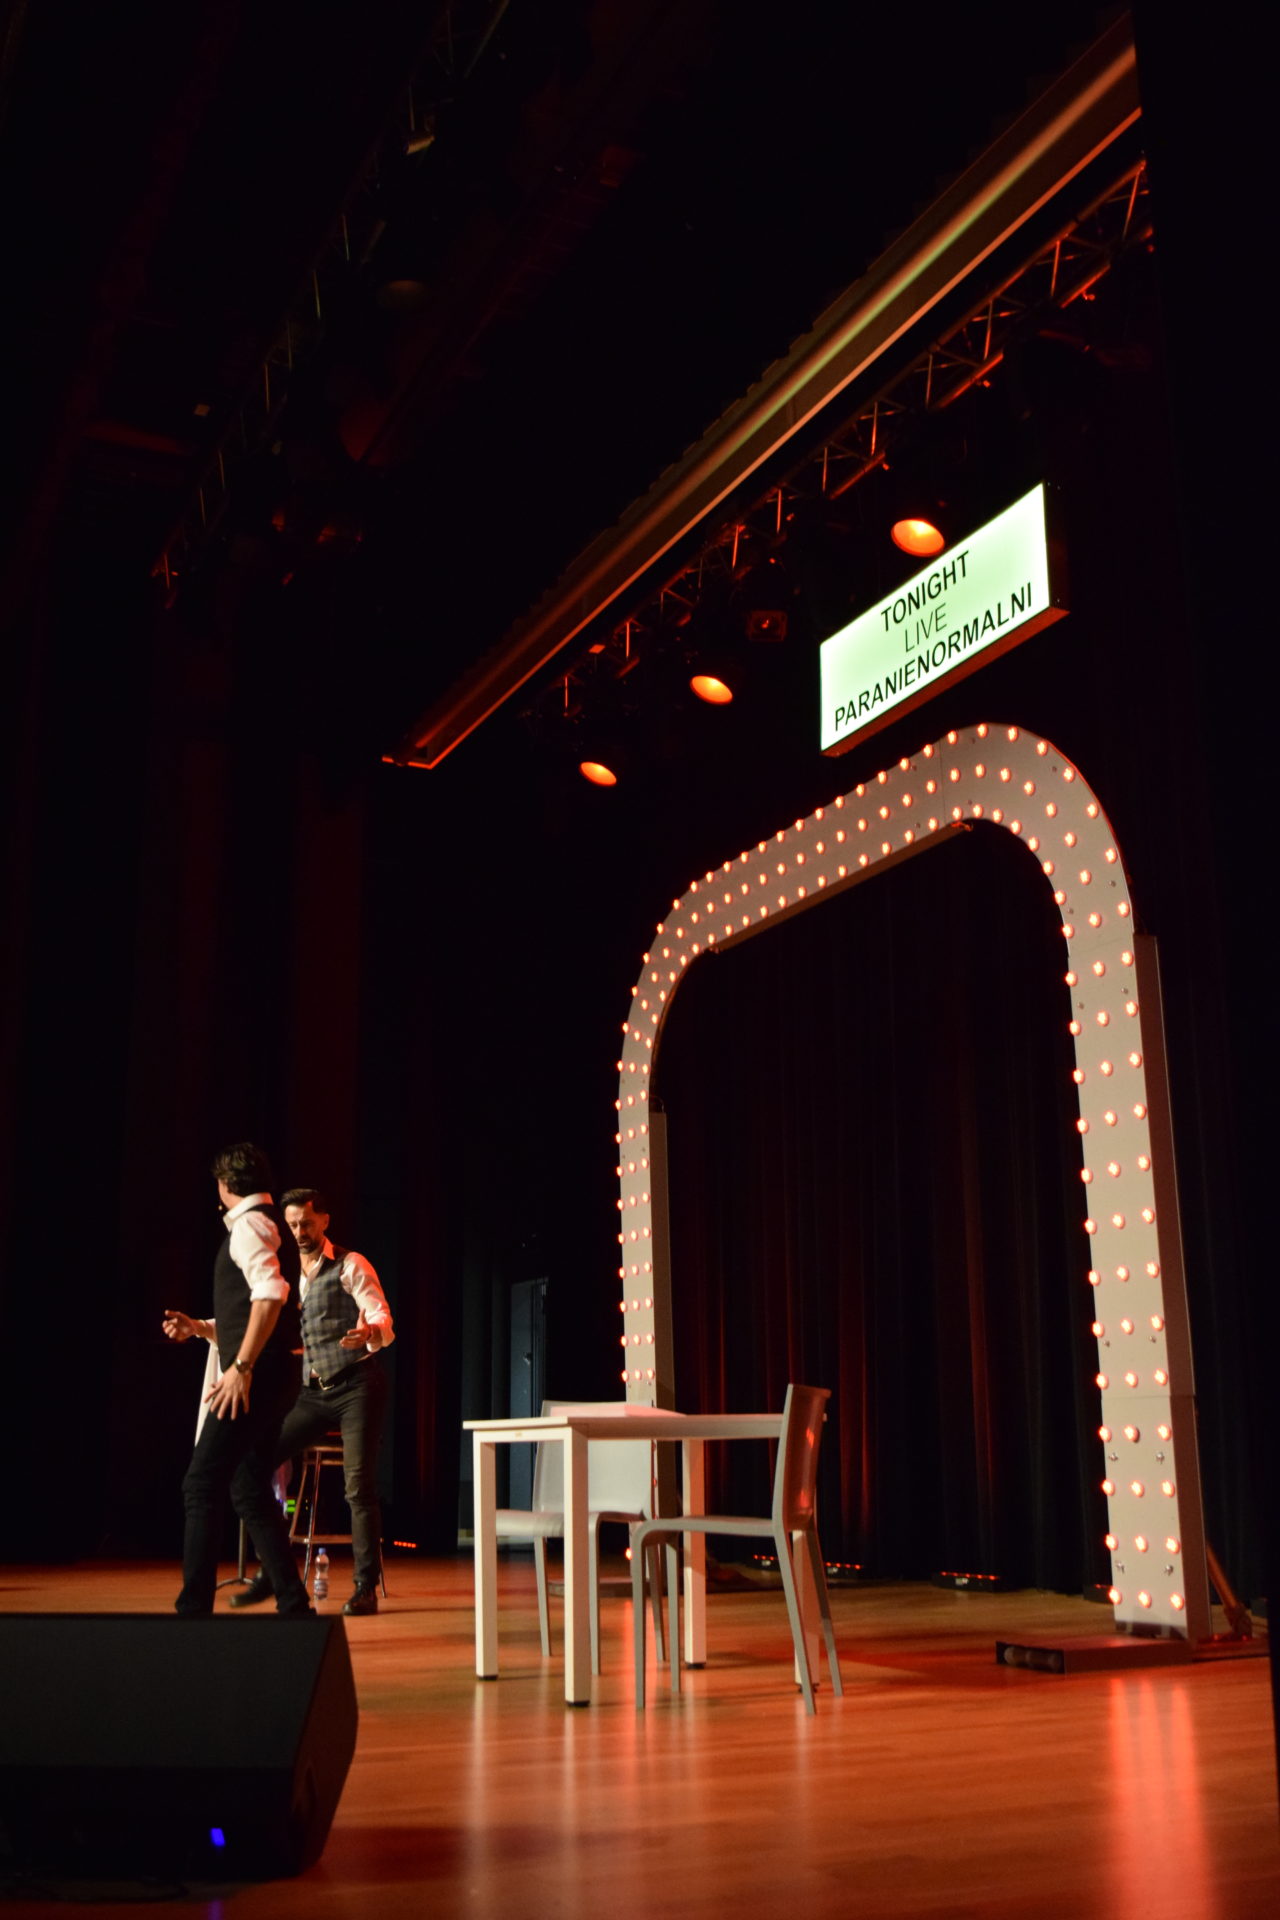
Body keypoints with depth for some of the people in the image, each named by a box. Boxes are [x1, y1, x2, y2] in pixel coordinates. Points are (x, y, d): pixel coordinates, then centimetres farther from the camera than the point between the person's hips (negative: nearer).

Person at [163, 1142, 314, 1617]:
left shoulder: (250, 1224, -9)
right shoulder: (271, 1226, 22)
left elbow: (271, 1294, -25)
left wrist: (241, 1367, -27)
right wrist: (199, 1328, 19)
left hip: (253, 1380, -10)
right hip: (269, 1379, 10)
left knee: (202, 1487, -8)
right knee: (250, 1492, 11)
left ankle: (193, 1609, -7)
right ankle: (294, 1608, 12)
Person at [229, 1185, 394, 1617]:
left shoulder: (350, 1266, -4)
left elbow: (384, 1321, -16)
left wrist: (369, 1333, -39)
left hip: (357, 1387, -6)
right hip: (313, 1392, 6)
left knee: (359, 1487, -11)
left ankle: (366, 1587, 1)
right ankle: (272, 1573, 1)